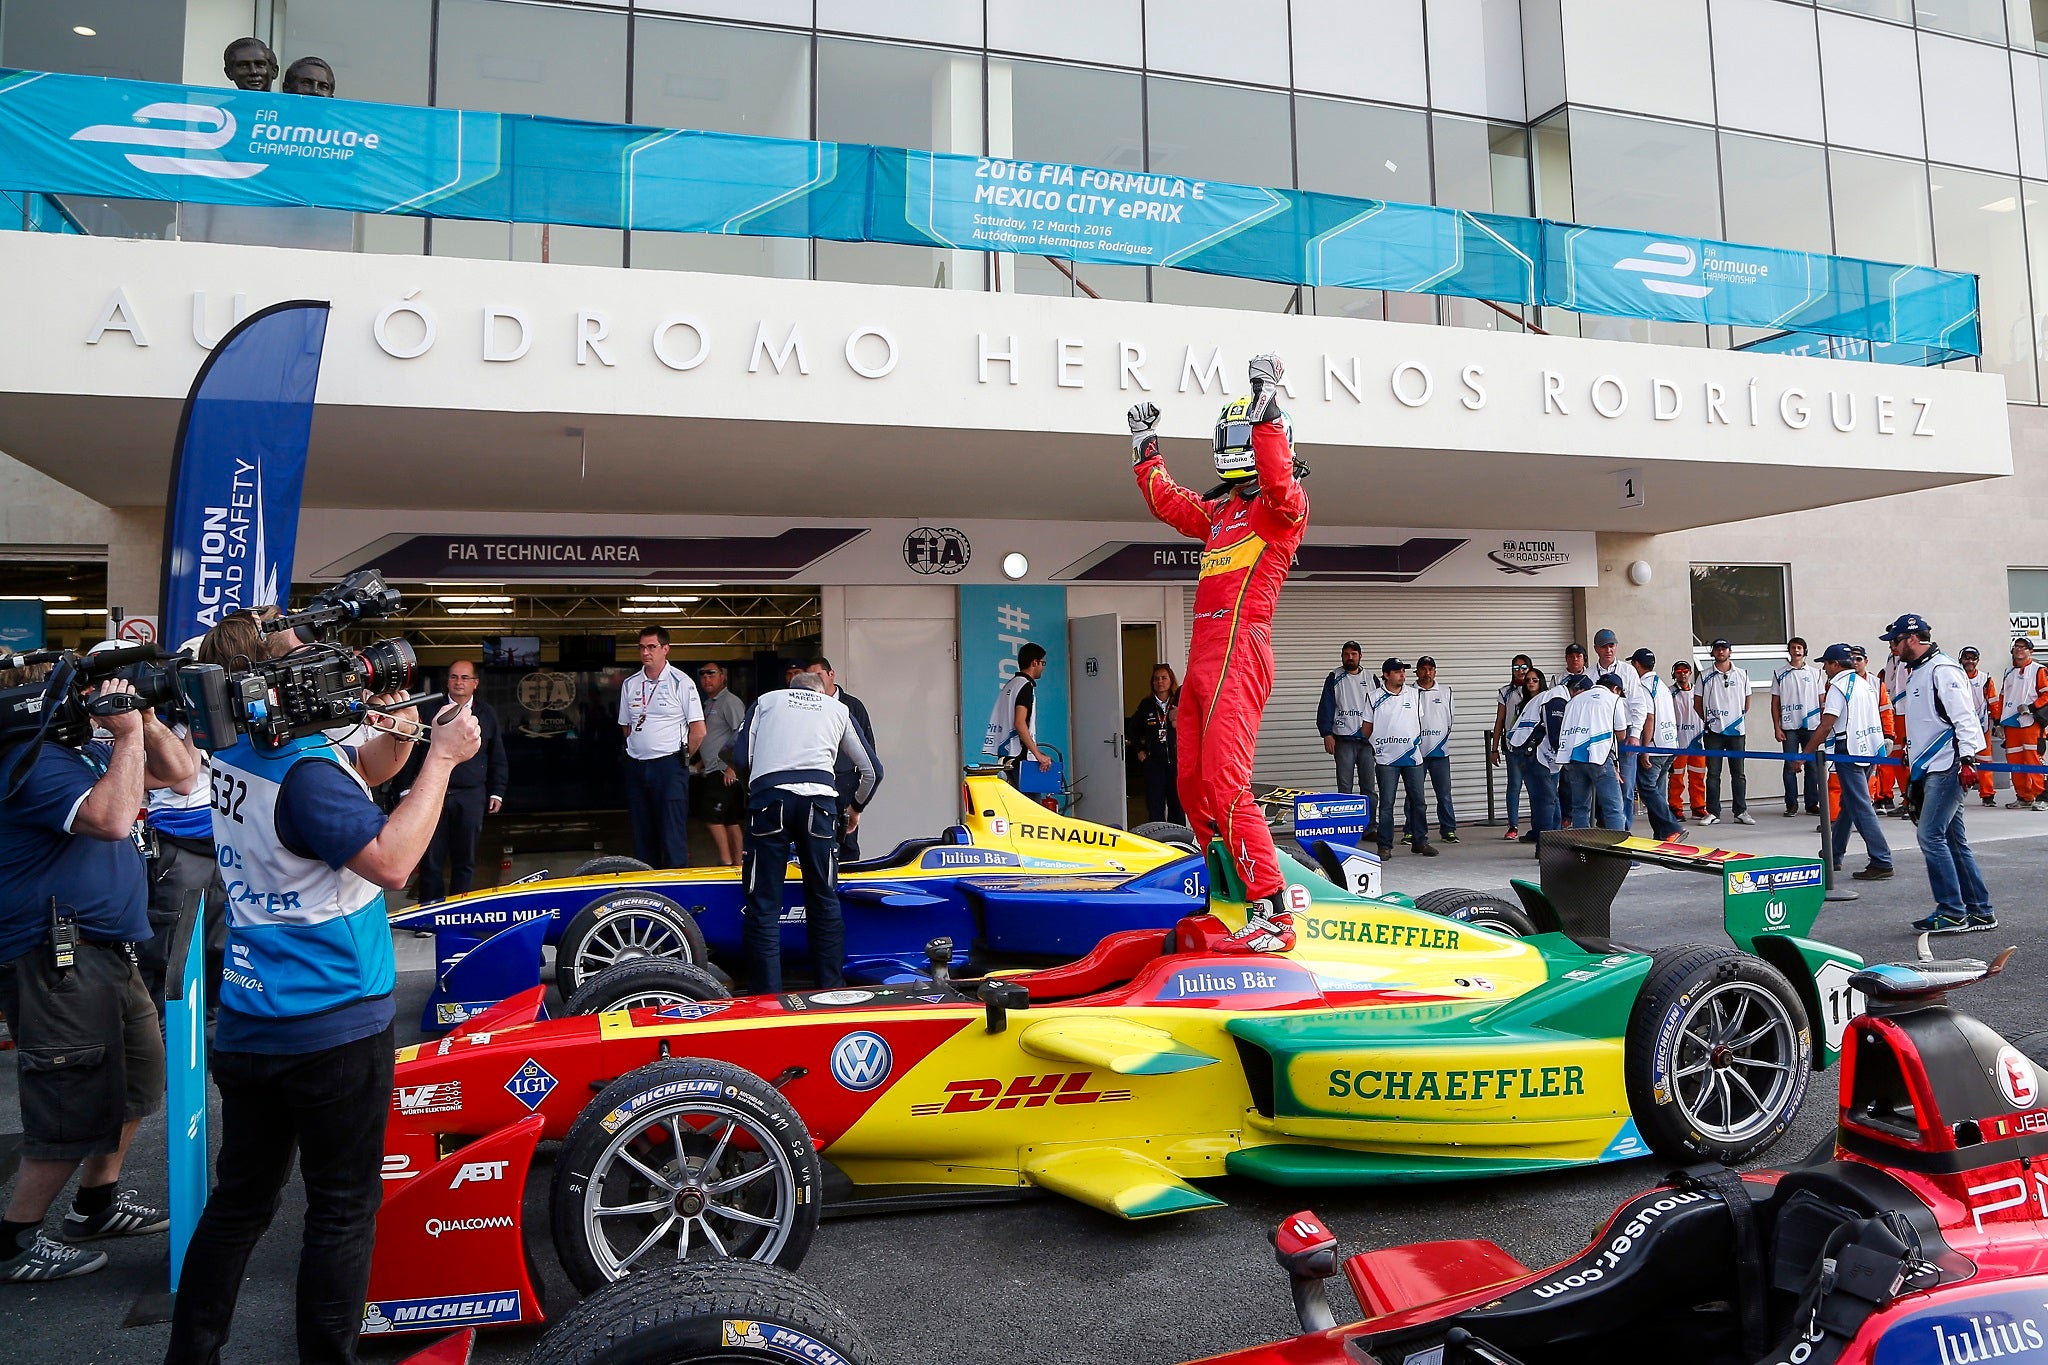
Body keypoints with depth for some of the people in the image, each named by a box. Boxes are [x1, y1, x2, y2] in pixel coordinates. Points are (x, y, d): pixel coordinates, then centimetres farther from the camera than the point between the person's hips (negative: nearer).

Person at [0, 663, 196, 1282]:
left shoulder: (87, 751, 12)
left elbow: (181, 772, 16)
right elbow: (111, 818, -32)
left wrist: (146, 719, 1)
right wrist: (128, 732, -24)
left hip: (105, 952, 10)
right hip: (57, 960, -10)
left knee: (140, 1074, 20)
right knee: (76, 1110, -4)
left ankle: (98, 1204, 34)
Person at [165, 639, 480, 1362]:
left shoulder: (234, 754, 5)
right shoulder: (306, 772, -22)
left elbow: (347, 792, 15)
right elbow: (391, 863, -25)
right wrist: (441, 759, -18)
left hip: (246, 1024, 8)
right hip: (333, 1028, -8)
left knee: (239, 1200, 19)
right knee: (344, 1210, 6)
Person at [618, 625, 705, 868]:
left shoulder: (681, 683, -4)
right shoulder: (630, 685, 11)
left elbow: (699, 731, -4)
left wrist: (680, 759, 2)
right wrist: (637, 750, 13)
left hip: (669, 766, -5)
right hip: (636, 766, 5)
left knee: (673, 834, -9)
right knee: (642, 833, 10)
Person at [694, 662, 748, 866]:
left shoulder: (730, 702, -10)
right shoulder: (709, 704, 20)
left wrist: (730, 766, -20)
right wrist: (703, 760, 21)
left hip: (725, 773, -9)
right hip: (711, 772, 9)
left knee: (712, 818, -12)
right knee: (729, 821, 9)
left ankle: (727, 862, -8)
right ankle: (736, 863, 11)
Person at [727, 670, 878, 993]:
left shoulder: (766, 700, 26)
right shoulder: (838, 708, 28)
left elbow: (740, 758, 13)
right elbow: (872, 771, 30)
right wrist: (856, 806, 48)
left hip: (768, 796, -1)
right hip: (818, 798, 1)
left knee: (763, 904, 5)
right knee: (824, 899, 12)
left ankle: (768, 994, 3)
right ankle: (831, 989, 16)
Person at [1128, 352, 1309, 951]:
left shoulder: (1285, 503, -2)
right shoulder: (1220, 510, 23)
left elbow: (1278, 482, -27)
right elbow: (1169, 502, 40)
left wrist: (1266, 411, -30)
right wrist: (1146, 448, 43)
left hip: (1239, 649, -10)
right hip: (1203, 653, 10)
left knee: (1226, 785, -19)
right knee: (1193, 785, 12)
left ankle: (1272, 914, -19)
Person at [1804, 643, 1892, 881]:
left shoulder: (1838, 686, -12)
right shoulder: (1866, 684, 13)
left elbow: (1825, 726, -17)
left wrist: (1805, 754, -13)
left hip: (1849, 752, -9)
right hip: (1869, 750, 9)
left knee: (1860, 808, -8)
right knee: (1848, 804, 16)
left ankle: (1881, 863, -11)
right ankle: (1834, 856, 26)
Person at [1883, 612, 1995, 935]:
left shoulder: (1942, 669, -10)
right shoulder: (1915, 673, 20)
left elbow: (1963, 716, -18)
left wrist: (1967, 756, -23)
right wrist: (1909, 752, 29)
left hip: (1946, 769, -10)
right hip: (1927, 769, 10)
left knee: (1931, 836, -12)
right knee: (1953, 840, 10)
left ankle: (1953, 913, -6)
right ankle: (1980, 911, 15)